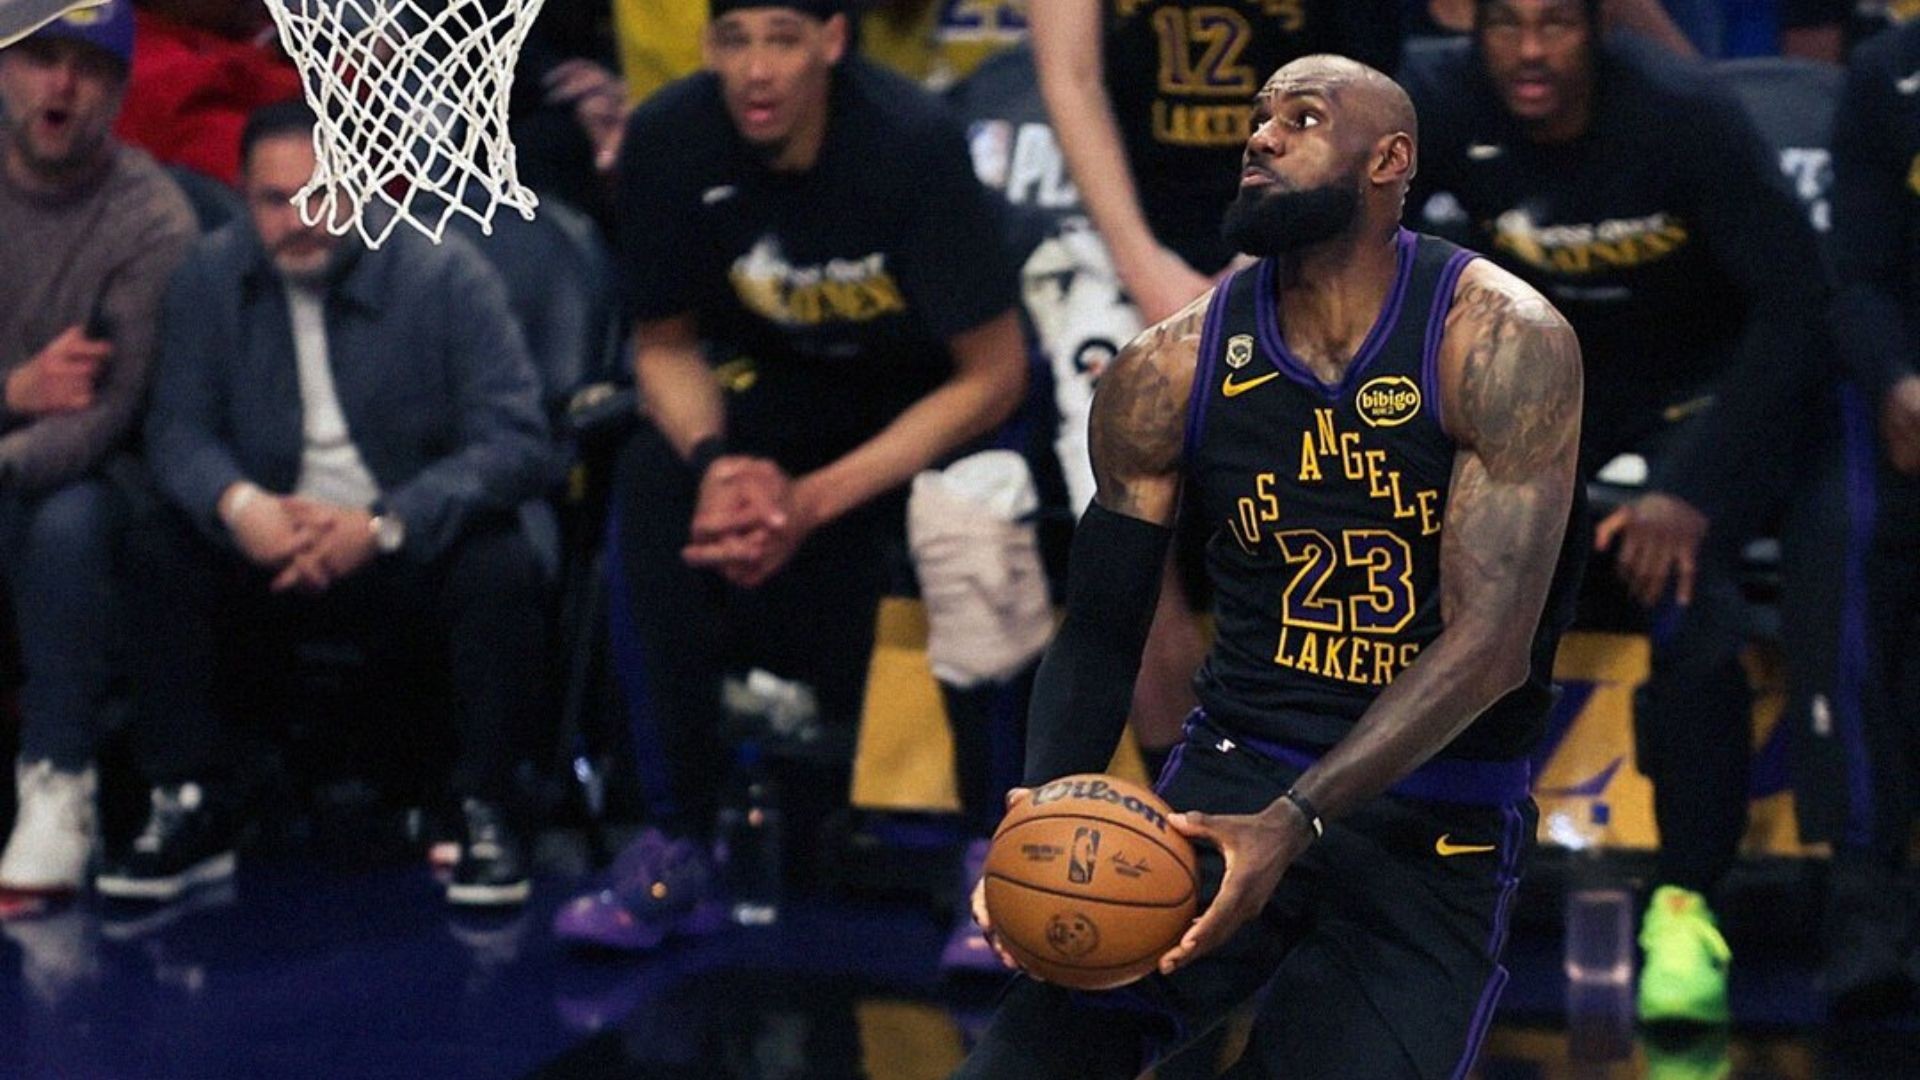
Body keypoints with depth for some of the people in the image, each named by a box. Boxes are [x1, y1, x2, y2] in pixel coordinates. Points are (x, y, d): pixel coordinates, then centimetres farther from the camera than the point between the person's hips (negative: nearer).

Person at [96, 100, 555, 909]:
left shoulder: (449, 280, -9)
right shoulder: (212, 278, 1)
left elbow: (518, 443, -17)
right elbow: (177, 427, -5)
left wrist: (384, 526, -29)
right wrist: (238, 505, -29)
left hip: (418, 551, -2)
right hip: (271, 552, 3)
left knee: (502, 569, -32)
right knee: (159, 553, -23)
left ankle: (484, 812, -15)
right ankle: (192, 810, -14)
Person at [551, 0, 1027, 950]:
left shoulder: (910, 141, -29)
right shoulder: (670, 139, -20)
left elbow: (993, 377, -24)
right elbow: (665, 344, -6)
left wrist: (813, 499, -31)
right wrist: (714, 459, -28)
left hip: (940, 394, -2)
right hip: (790, 383, 3)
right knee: (656, 487, -24)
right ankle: (678, 844, -16)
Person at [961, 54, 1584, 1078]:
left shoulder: (1501, 341, -11)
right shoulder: (1167, 371, -1)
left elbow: (1490, 642, -18)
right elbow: (1100, 628, 6)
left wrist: (1292, 824, -28)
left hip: (1432, 818, -1)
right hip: (1234, 767, 2)